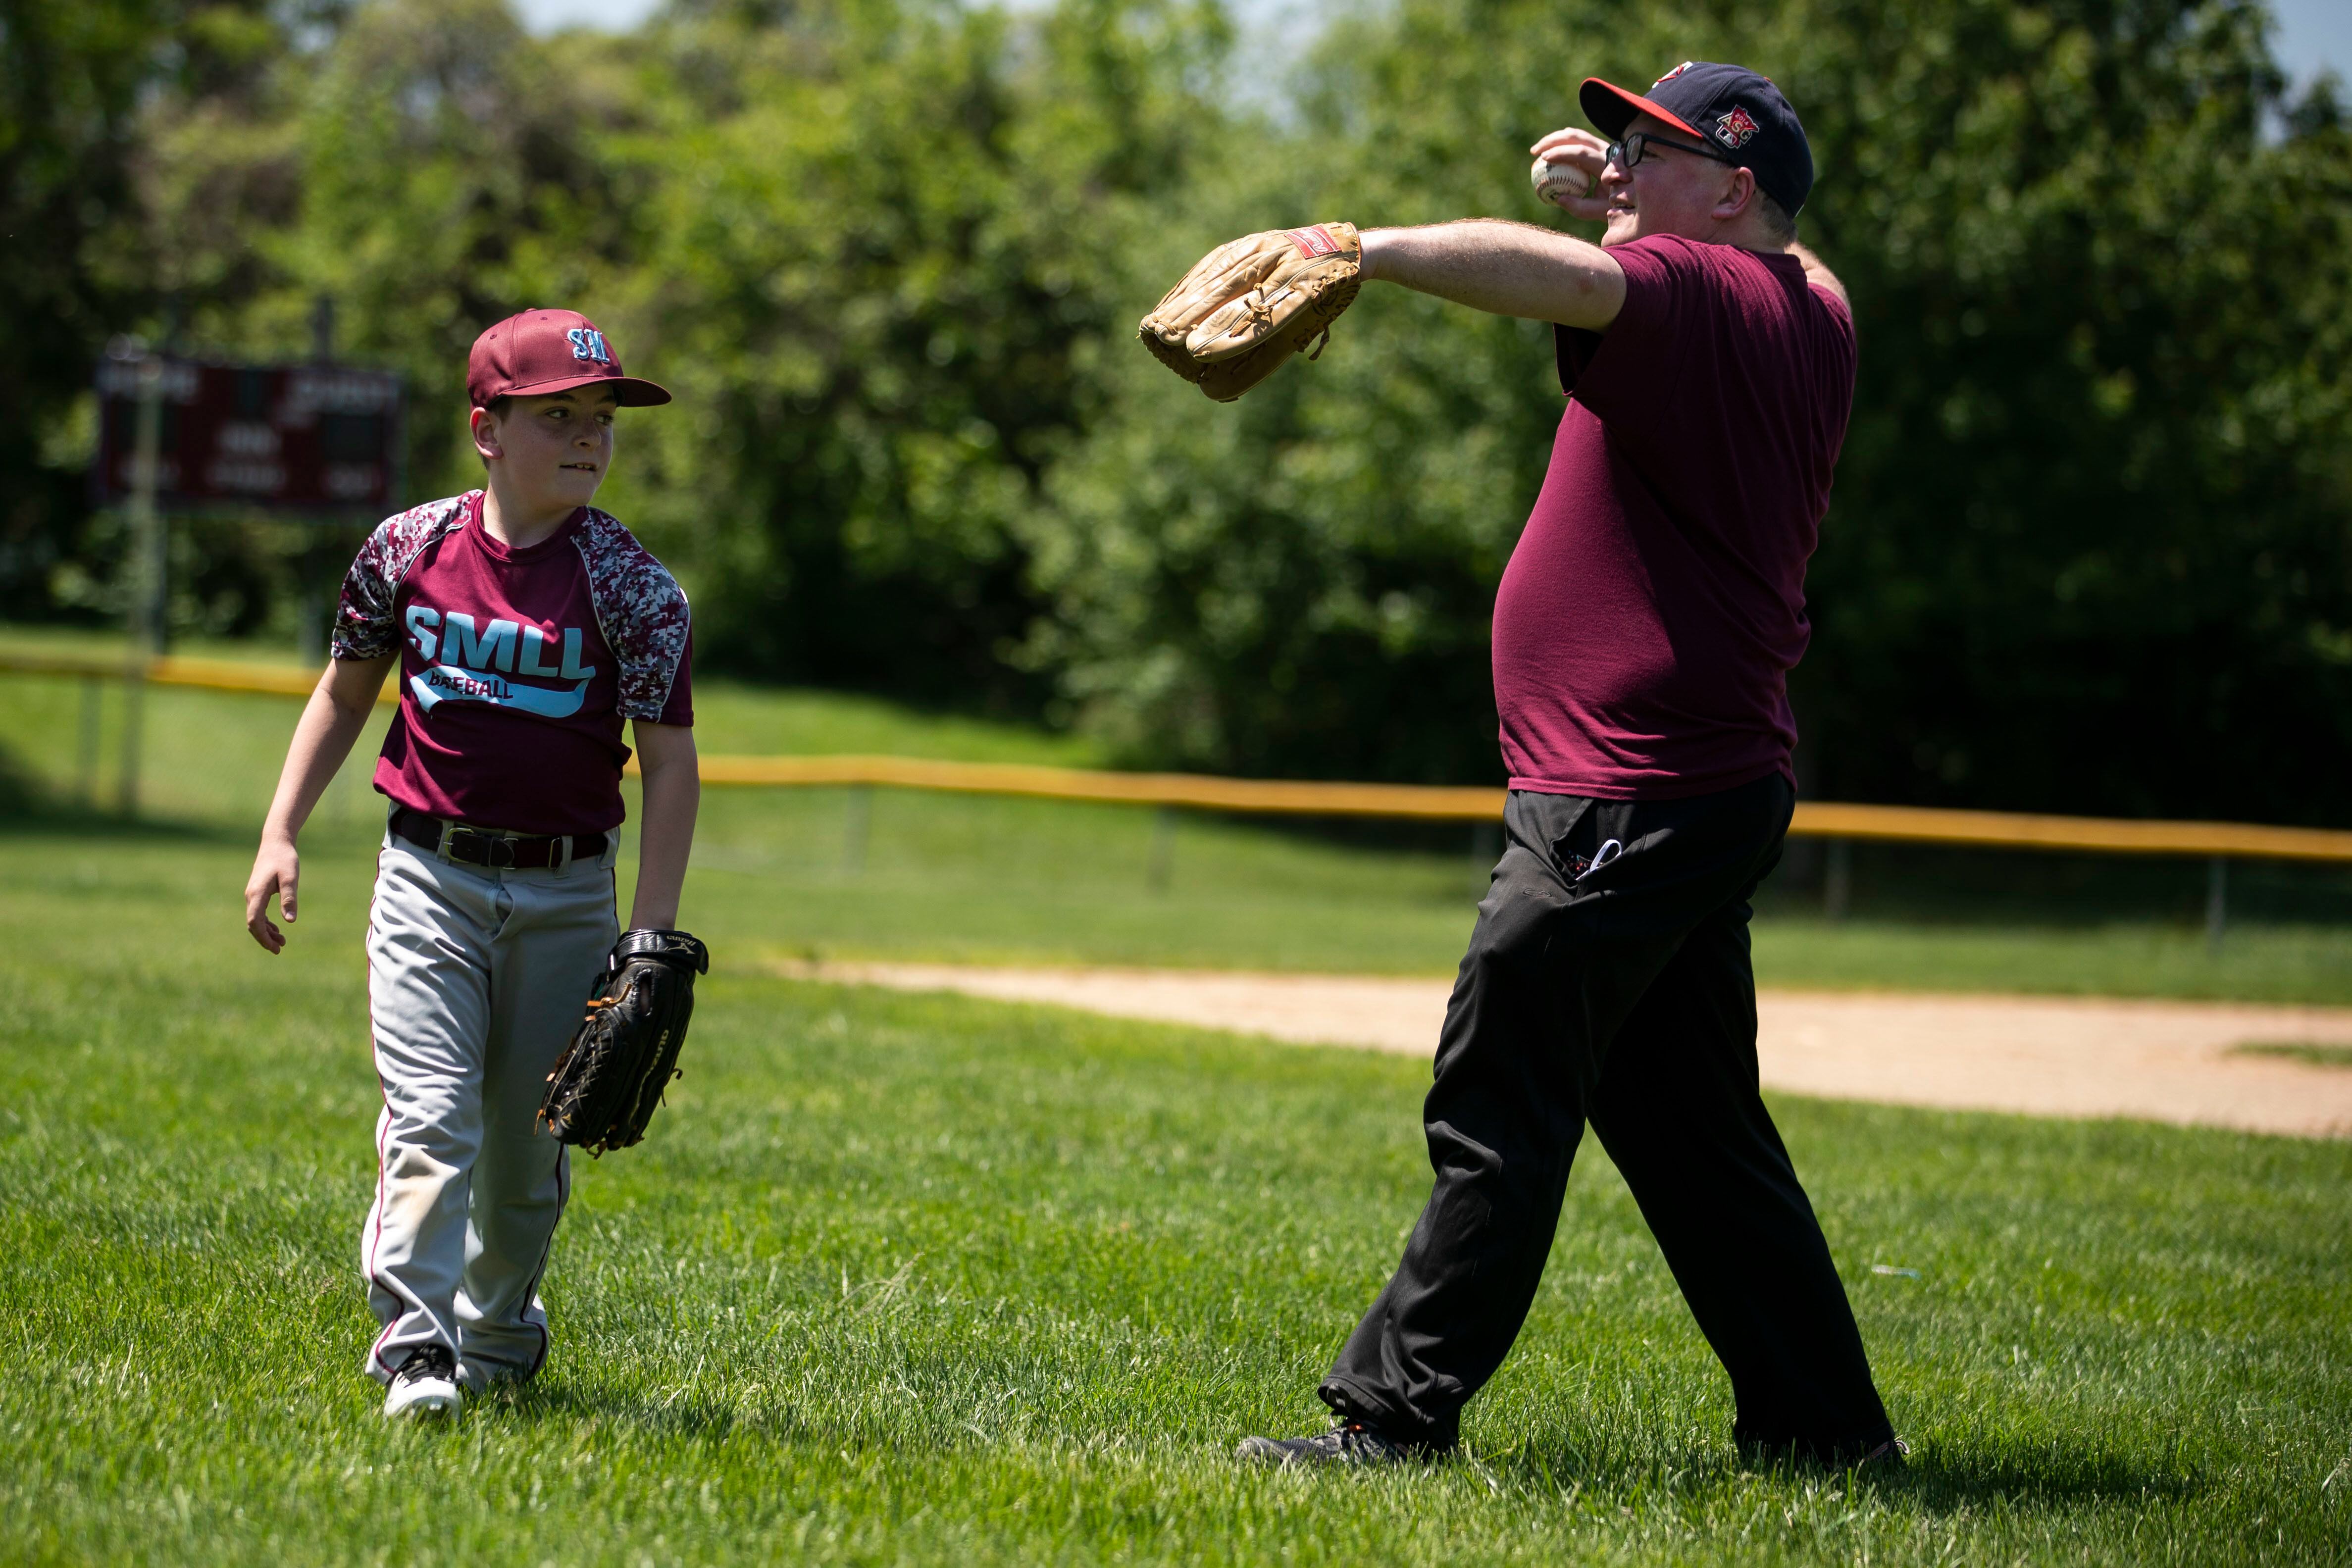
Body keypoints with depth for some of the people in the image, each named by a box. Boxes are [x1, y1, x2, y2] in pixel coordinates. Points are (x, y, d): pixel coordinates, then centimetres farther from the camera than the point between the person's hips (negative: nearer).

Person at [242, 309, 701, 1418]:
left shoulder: (631, 586, -7)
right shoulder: (408, 549, 0)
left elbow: (670, 761, -6)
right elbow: (347, 692, 13)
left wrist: (651, 937, -13)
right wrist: (280, 835, 6)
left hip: (564, 896, 0)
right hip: (428, 877, 0)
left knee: (526, 1139, 9)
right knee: (430, 1120, -13)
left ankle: (500, 1333, 31)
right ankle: (416, 1349, -15)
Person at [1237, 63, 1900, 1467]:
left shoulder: (1700, 297, -14)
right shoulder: (1813, 315, 13)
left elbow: (1547, 271, -34)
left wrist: (1358, 250, -42)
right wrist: (1647, 197, 25)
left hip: (1623, 810, -10)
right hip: (1719, 787, 10)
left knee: (1500, 1115, -6)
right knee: (1696, 1129, 16)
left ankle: (1399, 1417, -4)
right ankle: (1826, 1428, 19)